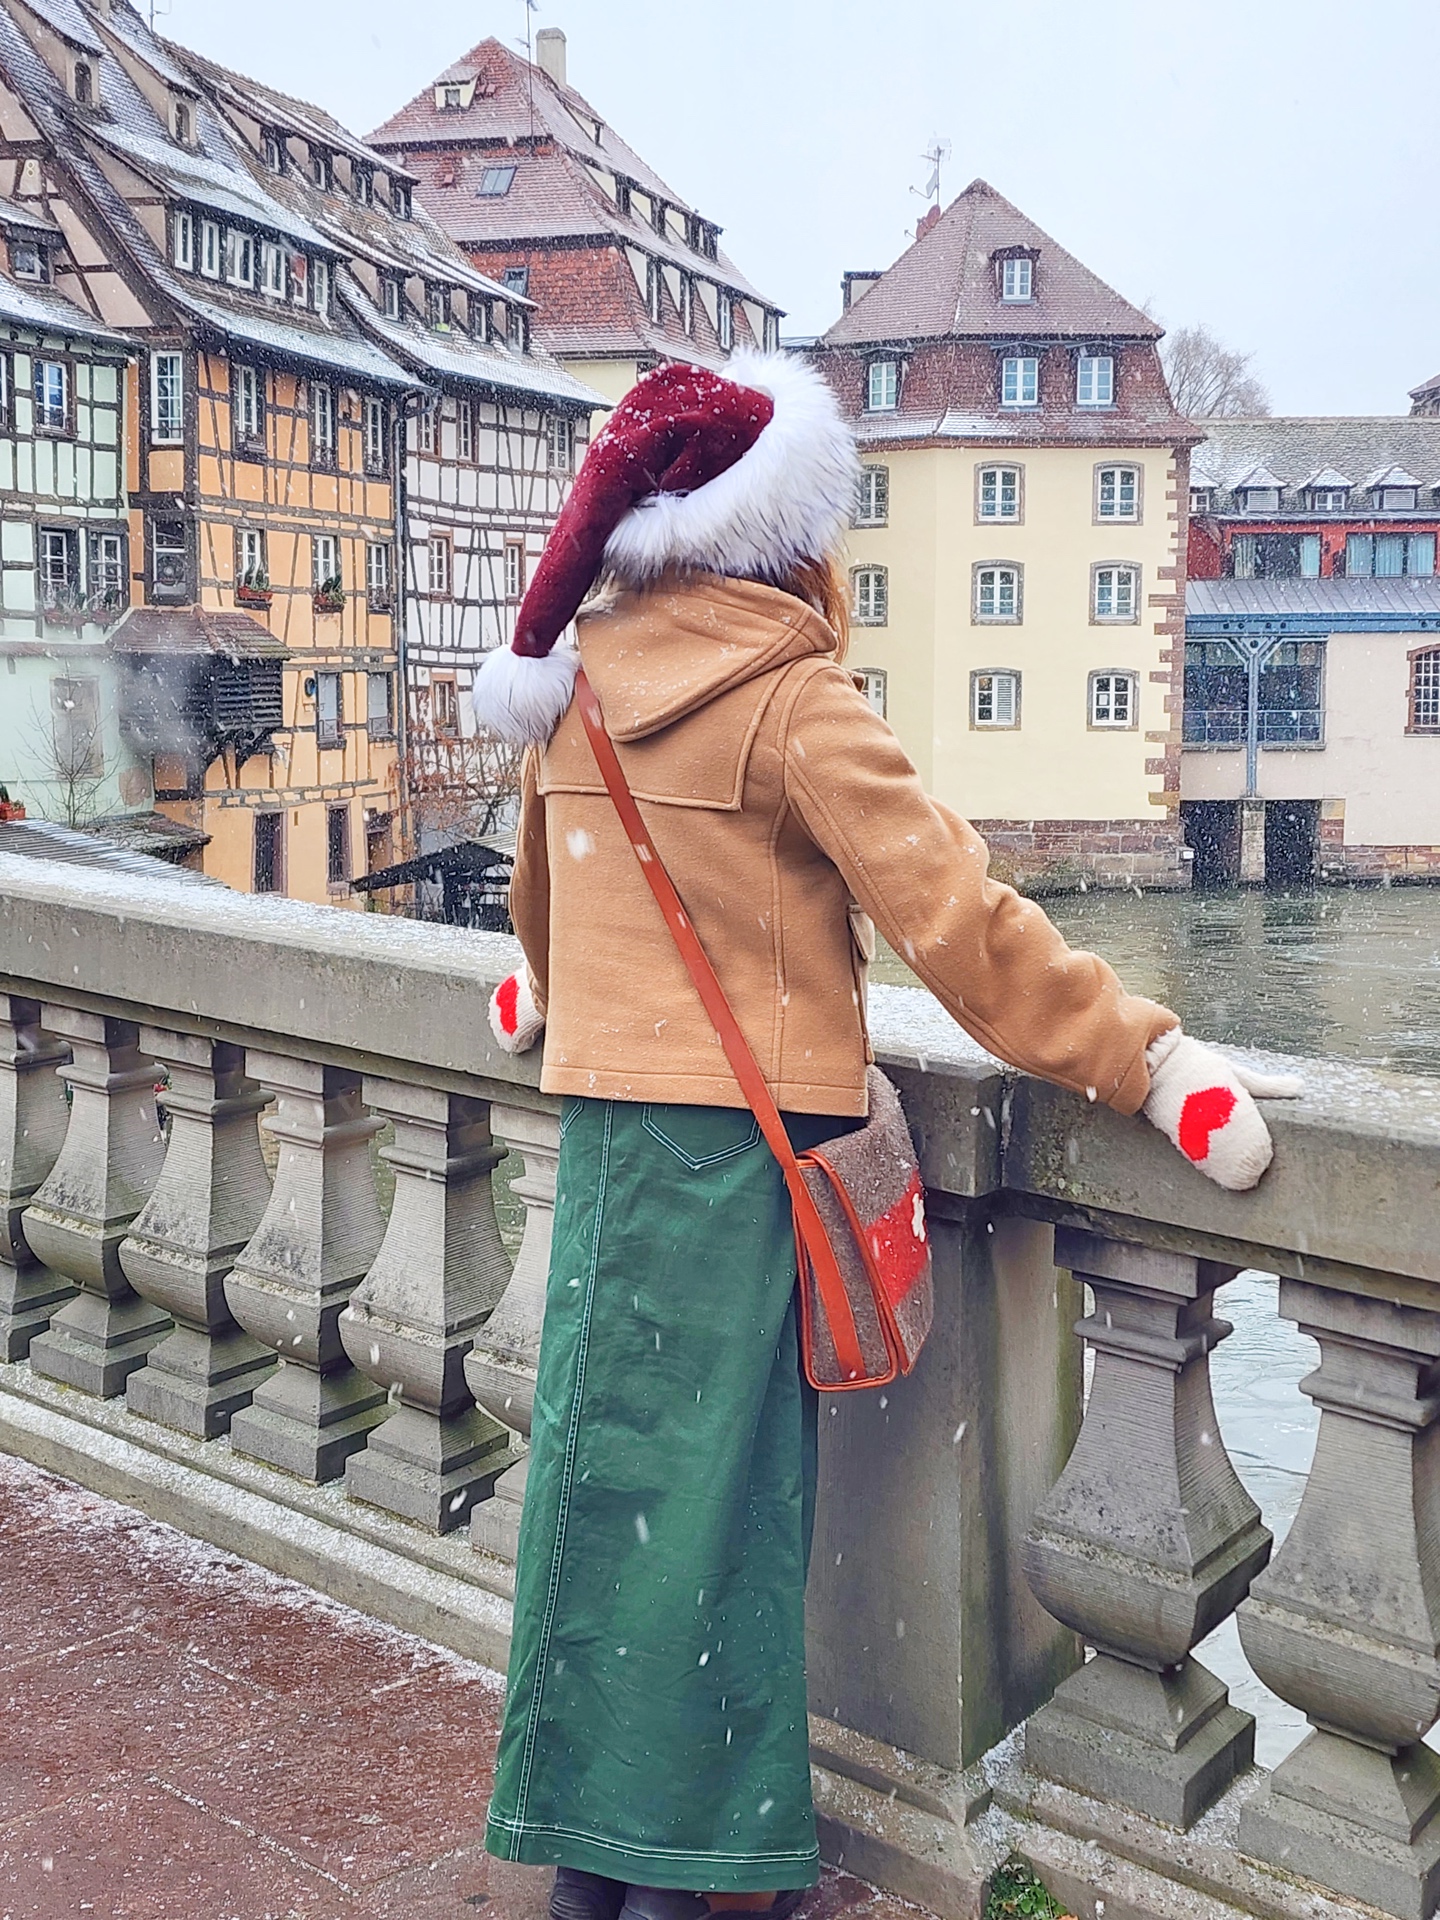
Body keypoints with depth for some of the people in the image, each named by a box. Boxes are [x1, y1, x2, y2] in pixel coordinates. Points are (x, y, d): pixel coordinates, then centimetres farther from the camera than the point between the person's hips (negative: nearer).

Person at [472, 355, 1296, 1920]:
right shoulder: (791, 700, -12)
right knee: (716, 1476, 3)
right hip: (738, 1136, -7)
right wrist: (1148, 1058, -13)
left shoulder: (579, 690, 8)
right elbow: (951, 912, -17)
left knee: (607, 1448, 15)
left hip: (605, 1118, 7)